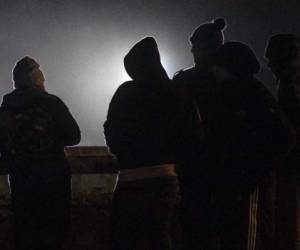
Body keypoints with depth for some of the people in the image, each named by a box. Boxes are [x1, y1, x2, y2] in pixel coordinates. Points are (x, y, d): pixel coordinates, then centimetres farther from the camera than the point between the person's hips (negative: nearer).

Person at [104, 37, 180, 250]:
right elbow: (179, 134, 8)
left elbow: (112, 136, -3)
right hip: (167, 175, 5)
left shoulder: (126, 92, -8)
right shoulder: (172, 91, 3)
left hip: (133, 178, -5)